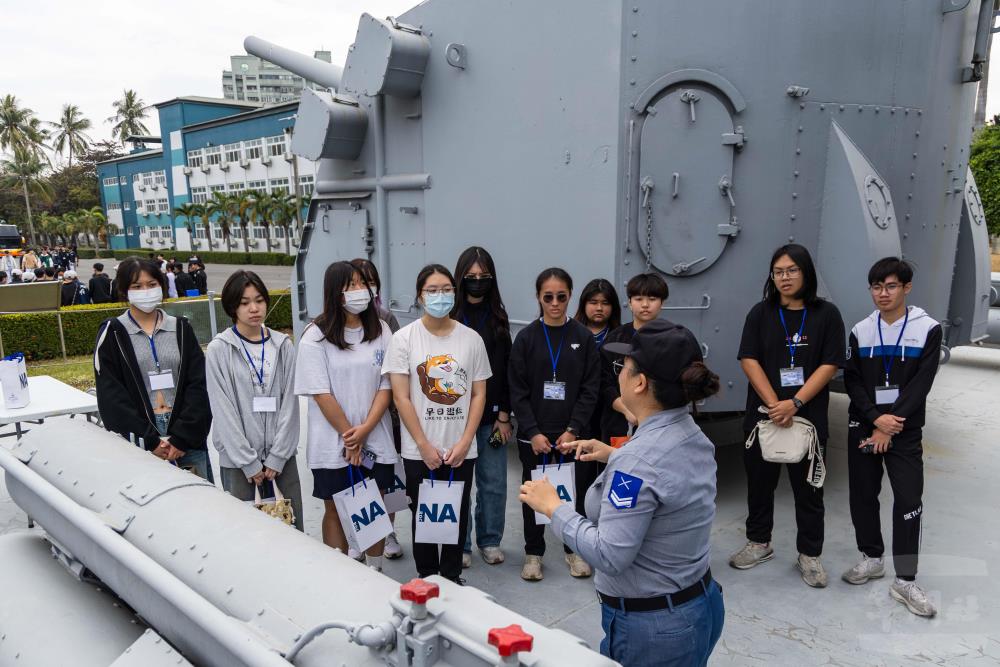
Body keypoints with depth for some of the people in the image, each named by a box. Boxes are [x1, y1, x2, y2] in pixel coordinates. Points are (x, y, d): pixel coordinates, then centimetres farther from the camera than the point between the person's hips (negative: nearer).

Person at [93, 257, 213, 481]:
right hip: (139, 440, -1)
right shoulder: (112, 334, 3)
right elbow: (111, 396, -3)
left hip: (187, 438, 2)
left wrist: (181, 438, -9)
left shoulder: (181, 328, 8)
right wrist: (151, 441, -10)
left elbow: (198, 385, 1)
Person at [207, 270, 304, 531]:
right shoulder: (218, 350, -5)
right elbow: (223, 410, -7)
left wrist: (277, 457, -5)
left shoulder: (283, 345, 2)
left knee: (294, 524, 7)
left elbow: (290, 402, 1)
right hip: (237, 455, -2)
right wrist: (249, 462, -9)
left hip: (281, 452, 2)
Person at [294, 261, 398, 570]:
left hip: (376, 441, 3)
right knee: (335, 510, 10)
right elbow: (321, 394, -10)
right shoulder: (316, 337, -7)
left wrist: (365, 430, -13)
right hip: (333, 444, -3)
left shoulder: (381, 330, 2)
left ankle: (375, 571, 30)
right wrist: (349, 435, -11)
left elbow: (386, 385, -2)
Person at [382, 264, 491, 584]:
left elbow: (479, 394, 2)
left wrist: (464, 443, -7)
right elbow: (401, 397, -7)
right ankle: (426, 577, 30)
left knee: (458, 515, 11)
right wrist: (424, 445, -10)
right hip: (419, 450, -1)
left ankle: (452, 575, 31)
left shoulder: (471, 339, 1)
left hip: (461, 449, 2)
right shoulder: (404, 338, -5)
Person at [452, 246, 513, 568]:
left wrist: (504, 414, 1)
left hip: (492, 415, 3)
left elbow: (506, 370, 5)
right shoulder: (449, 318, -4)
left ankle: (490, 540, 29)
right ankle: (459, 544, 23)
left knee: (494, 482, 11)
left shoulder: (498, 318, 6)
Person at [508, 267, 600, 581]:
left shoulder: (583, 337, 0)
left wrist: (573, 430, -10)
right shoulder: (526, 337, -1)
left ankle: (574, 549, 29)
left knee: (575, 491, 8)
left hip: (573, 433, 0)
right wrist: (533, 432, -11)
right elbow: (517, 391, -3)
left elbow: (590, 388, -2)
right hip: (534, 434, 0)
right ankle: (533, 552, 27)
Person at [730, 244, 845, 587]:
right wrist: (774, 404, -14)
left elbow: (829, 366, -6)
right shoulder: (760, 313, 3)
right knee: (760, 480, 13)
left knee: (808, 487, 8)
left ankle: (809, 554, 23)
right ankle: (759, 542, 31)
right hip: (763, 415, 2)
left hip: (809, 417, -1)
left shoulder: (826, 314, 0)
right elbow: (749, 360, -5)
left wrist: (795, 403, -16)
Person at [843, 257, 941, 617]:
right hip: (863, 426, 3)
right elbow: (852, 381, 0)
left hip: (904, 430, -2)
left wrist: (891, 427, -15)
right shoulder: (861, 331, 4)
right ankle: (872, 557, 28)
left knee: (909, 500, -7)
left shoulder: (928, 329, -3)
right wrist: (876, 418, -15)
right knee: (863, 496, 9)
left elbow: (921, 384, -9)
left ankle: (905, 580, 4)